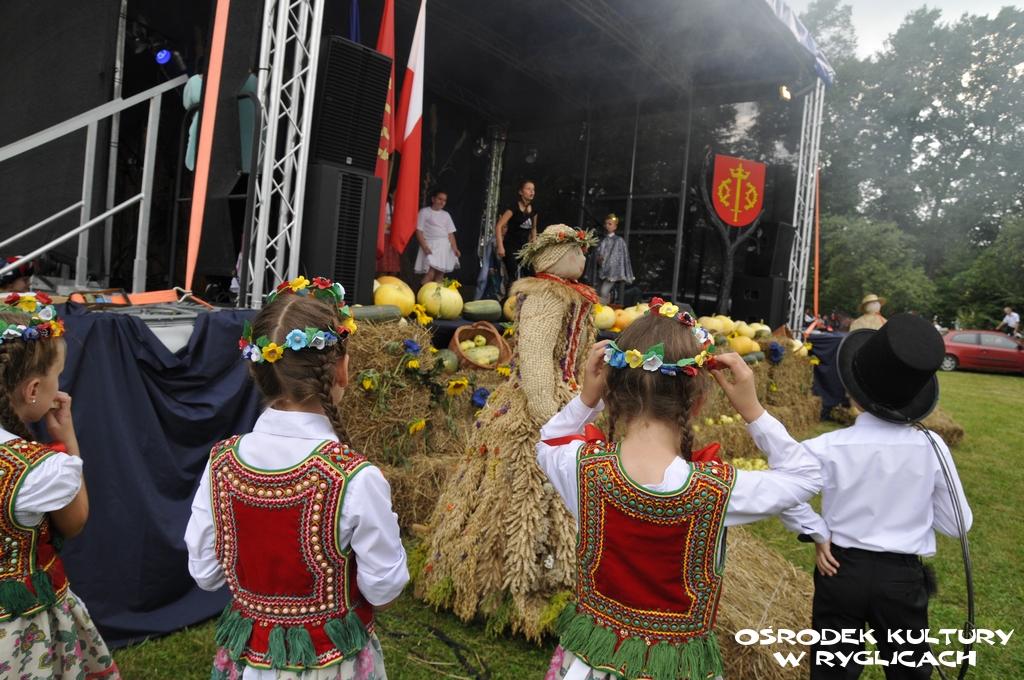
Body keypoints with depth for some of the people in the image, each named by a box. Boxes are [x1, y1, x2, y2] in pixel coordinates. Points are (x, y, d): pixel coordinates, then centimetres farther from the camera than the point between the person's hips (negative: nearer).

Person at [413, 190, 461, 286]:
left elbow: (450, 233, 15)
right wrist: (425, 247, -16)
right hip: (431, 246, -6)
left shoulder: (446, 215, 18)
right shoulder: (424, 212, 2)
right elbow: (419, 231, -4)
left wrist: (455, 248, 0)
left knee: (440, 275, 2)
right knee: (430, 275, -19)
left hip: (445, 246, 6)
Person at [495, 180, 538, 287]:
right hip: (510, 246, -6)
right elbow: (498, 226, -14)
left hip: (524, 247, 6)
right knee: (513, 279, -13)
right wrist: (500, 246, -21)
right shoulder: (514, 208, -9)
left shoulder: (533, 210, 8)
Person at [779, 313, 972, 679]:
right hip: (904, 576, 1)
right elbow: (957, 525, -4)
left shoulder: (829, 447, -18)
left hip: (841, 570, -1)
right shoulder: (932, 447, -13)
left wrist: (818, 533, -7)